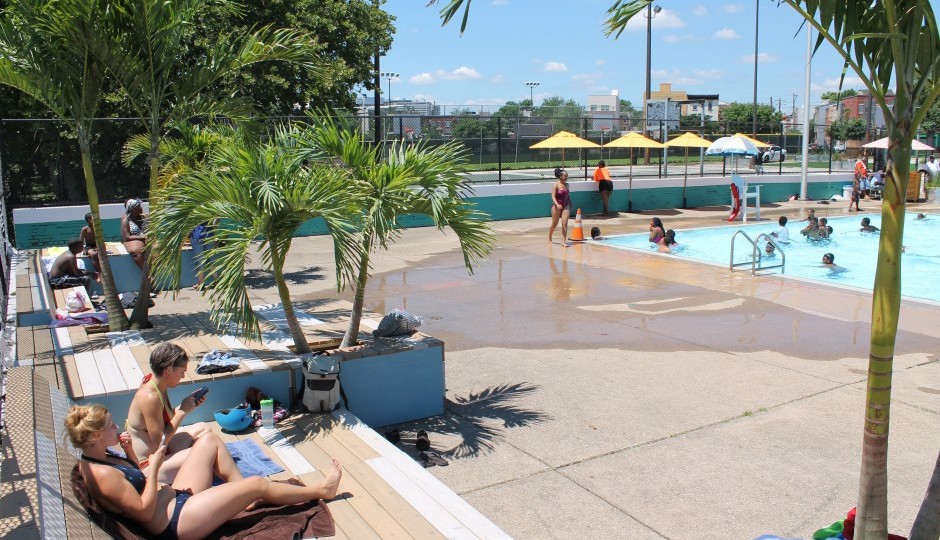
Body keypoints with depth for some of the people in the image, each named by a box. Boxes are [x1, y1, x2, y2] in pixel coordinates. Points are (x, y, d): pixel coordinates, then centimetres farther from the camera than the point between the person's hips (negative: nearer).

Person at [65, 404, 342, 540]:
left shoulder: (99, 456, 5)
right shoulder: (101, 474, -25)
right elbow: (145, 510, -24)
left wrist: (129, 454, 1)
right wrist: (154, 466, -21)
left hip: (175, 496, 10)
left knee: (210, 441, 11)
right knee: (258, 484, -8)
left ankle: (244, 497, 15)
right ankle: (319, 490, 14)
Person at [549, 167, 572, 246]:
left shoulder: (567, 185, 5)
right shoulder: (556, 185, -12)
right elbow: (553, 196, -18)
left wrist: (570, 204, 17)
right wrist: (557, 204, -32)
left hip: (566, 206, 4)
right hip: (557, 206, -4)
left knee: (565, 223, -9)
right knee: (555, 224, 9)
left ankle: (564, 240, -9)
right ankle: (549, 238, 32)